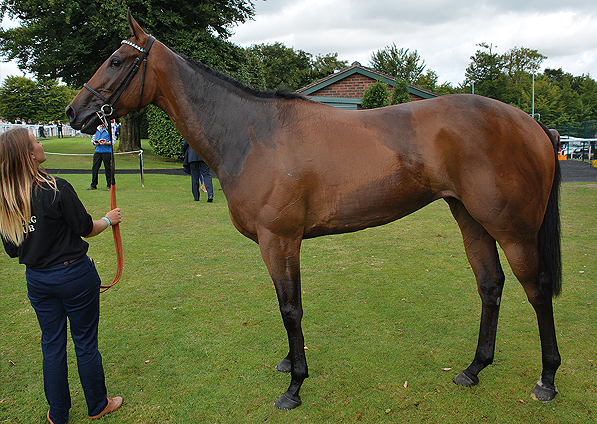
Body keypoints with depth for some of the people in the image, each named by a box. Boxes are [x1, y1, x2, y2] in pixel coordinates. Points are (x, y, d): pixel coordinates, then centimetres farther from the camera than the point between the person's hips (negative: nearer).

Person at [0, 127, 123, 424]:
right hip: (74, 275, -5)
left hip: (37, 279, 5)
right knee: (85, 343, 11)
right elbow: (86, 229, -11)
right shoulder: (57, 189, -21)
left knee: (52, 344, 19)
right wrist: (109, 220, 8)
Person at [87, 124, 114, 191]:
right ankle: (93, 185, 15)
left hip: (107, 151, -5)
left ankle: (109, 186, 7)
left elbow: (113, 141, -6)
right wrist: (94, 142, 0)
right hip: (97, 151, 5)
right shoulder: (97, 129, 12)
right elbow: (93, 138, 21)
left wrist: (105, 143, -21)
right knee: (94, 168, 5)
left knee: (108, 168, -1)